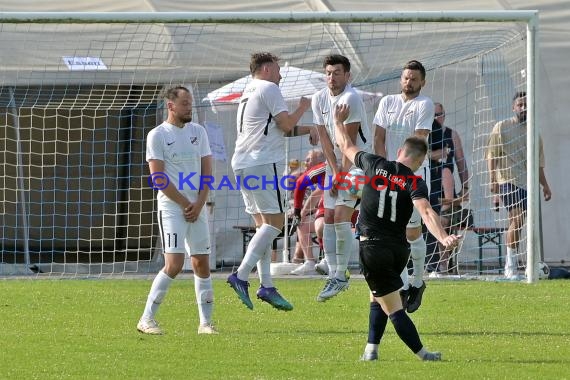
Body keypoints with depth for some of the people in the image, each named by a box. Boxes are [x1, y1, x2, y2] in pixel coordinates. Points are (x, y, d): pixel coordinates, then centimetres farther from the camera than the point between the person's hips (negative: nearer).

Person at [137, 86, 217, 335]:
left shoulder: (198, 132, 11)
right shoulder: (158, 135, -5)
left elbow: (207, 171, 9)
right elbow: (158, 177, -9)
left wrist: (198, 205, -5)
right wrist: (185, 204, -9)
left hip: (197, 207, 5)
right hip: (172, 208, -5)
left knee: (202, 263, 4)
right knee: (174, 264, -15)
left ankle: (206, 322, 10)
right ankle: (147, 320, -9)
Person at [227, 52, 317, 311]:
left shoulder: (248, 93, 25)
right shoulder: (268, 89, -5)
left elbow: (280, 128, 29)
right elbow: (286, 124, -9)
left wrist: (307, 130, 19)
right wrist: (303, 108, 8)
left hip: (242, 164, 10)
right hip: (262, 163, -10)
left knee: (263, 224, 9)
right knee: (274, 221, -10)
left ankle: (266, 286, 4)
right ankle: (241, 275, -20)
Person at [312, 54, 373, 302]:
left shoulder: (351, 98, -17)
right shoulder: (319, 99, 3)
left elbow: (350, 140, -16)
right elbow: (324, 137, 2)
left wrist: (345, 173, -15)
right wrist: (335, 171, -6)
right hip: (335, 165, 7)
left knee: (341, 216, -15)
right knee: (328, 218, 1)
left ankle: (340, 276, -7)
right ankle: (333, 276, 5)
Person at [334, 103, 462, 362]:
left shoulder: (375, 165, -1)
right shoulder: (415, 183, -6)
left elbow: (346, 146, 16)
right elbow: (425, 211, -25)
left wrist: (339, 121, 34)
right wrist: (443, 238, -37)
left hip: (372, 247, -2)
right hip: (399, 248, 2)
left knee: (393, 307, -4)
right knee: (378, 296, 25)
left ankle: (421, 352, -12)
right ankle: (371, 349, 20)